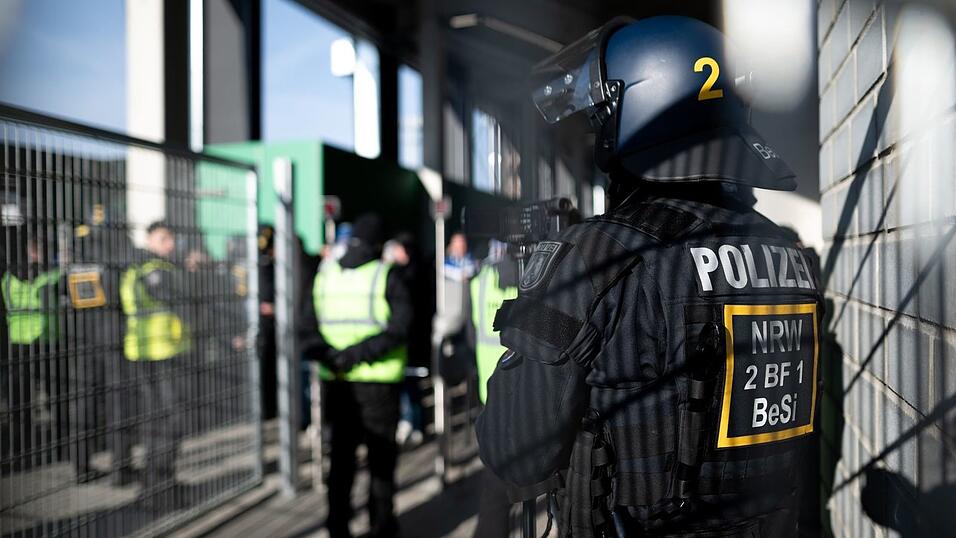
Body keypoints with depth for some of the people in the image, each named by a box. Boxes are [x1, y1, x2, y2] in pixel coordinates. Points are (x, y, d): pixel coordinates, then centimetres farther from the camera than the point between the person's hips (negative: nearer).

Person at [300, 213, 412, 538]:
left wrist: (326, 353, -11)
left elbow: (307, 328, 2)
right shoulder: (387, 277, -8)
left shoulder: (324, 276, 7)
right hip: (377, 381, -4)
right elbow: (398, 329, -20)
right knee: (381, 456, 10)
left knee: (340, 455, 16)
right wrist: (360, 352, -19)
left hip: (335, 381, 4)